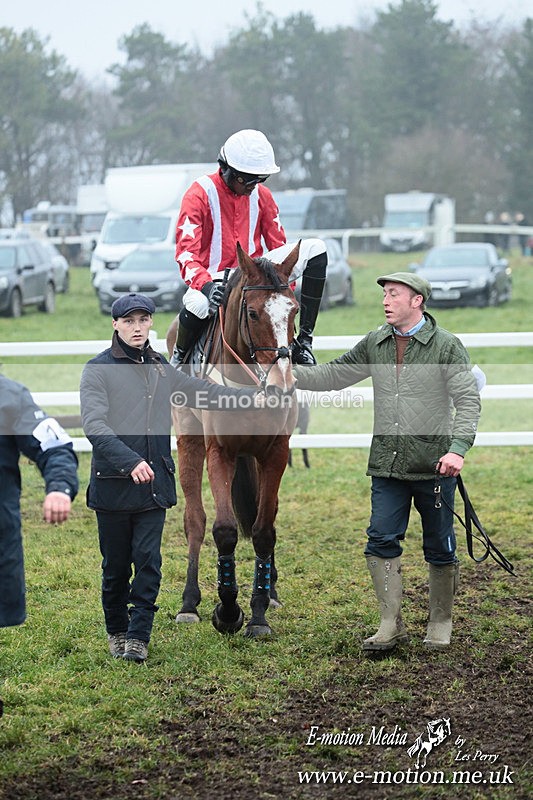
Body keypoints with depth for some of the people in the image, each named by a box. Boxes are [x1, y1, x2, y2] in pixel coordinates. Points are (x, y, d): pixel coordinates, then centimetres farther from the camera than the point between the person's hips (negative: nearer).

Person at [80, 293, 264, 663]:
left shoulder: (160, 368, 11)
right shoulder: (99, 369, -7)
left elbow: (201, 392, 21)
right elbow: (95, 425, -18)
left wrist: (252, 397, 11)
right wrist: (131, 461, -31)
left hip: (154, 482, 3)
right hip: (113, 483, -3)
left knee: (148, 561, -4)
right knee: (116, 565, 7)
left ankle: (138, 638, 1)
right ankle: (116, 631, 24)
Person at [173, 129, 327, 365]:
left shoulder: (262, 195, 5)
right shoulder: (199, 195, -11)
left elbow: (278, 246, 11)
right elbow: (186, 254, -19)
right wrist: (206, 285, -38)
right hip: (213, 278, -5)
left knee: (316, 249, -11)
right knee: (197, 304, -42)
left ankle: (304, 340, -11)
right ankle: (179, 357, -6)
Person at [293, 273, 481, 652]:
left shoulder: (447, 346, -5)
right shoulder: (374, 344, 9)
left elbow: (468, 400, -10)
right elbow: (332, 376, 15)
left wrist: (458, 448, -23)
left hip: (434, 466, -4)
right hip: (387, 465, 4)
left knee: (440, 549, 6)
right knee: (381, 541, -3)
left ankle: (441, 624, 20)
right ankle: (392, 624, 4)